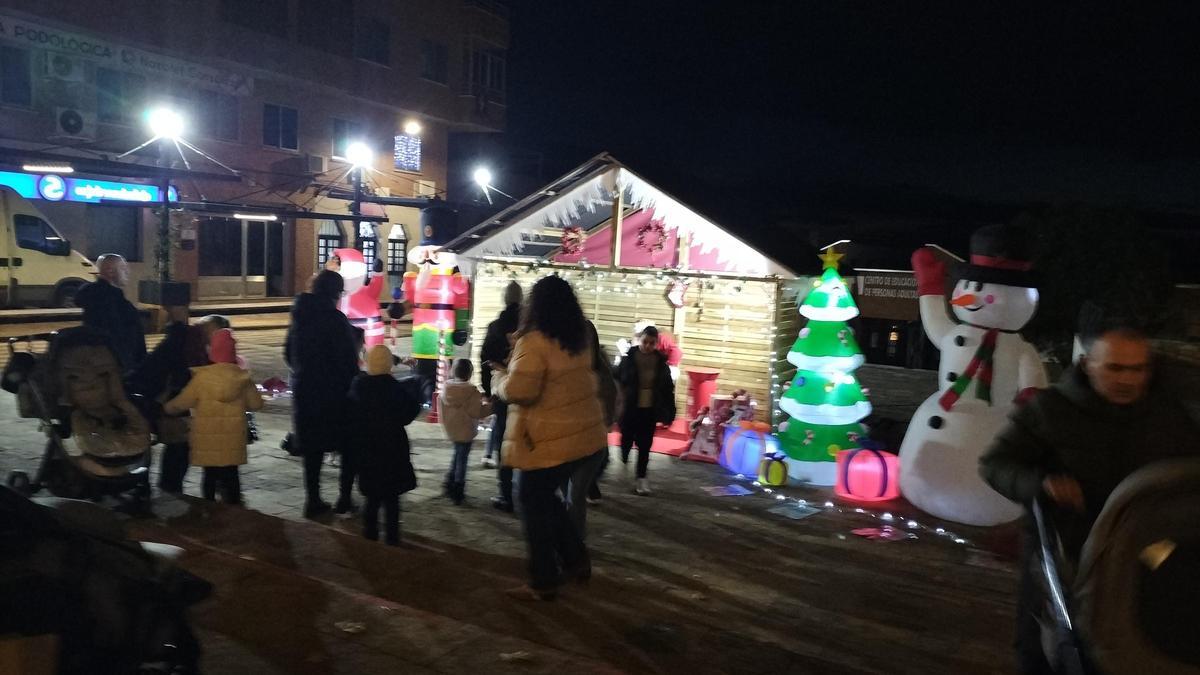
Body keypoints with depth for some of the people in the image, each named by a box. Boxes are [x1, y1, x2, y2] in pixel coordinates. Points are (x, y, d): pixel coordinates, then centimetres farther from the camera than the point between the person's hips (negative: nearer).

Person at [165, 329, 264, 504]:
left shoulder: (202, 377, -11)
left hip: (207, 440, -1)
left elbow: (181, 403, -4)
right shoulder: (242, 377, -5)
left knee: (210, 476, 13)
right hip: (233, 440, 1)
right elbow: (256, 404, 1)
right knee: (230, 475, 9)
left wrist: (166, 408, 14)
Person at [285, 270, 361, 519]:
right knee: (350, 444, 9)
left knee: (313, 446, 13)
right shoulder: (335, 319, -16)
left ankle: (313, 499, 16)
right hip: (335, 393, -6)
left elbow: (289, 353, 13)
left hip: (304, 391, 6)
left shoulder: (300, 316, 5)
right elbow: (348, 358, -16)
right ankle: (345, 496, 7)